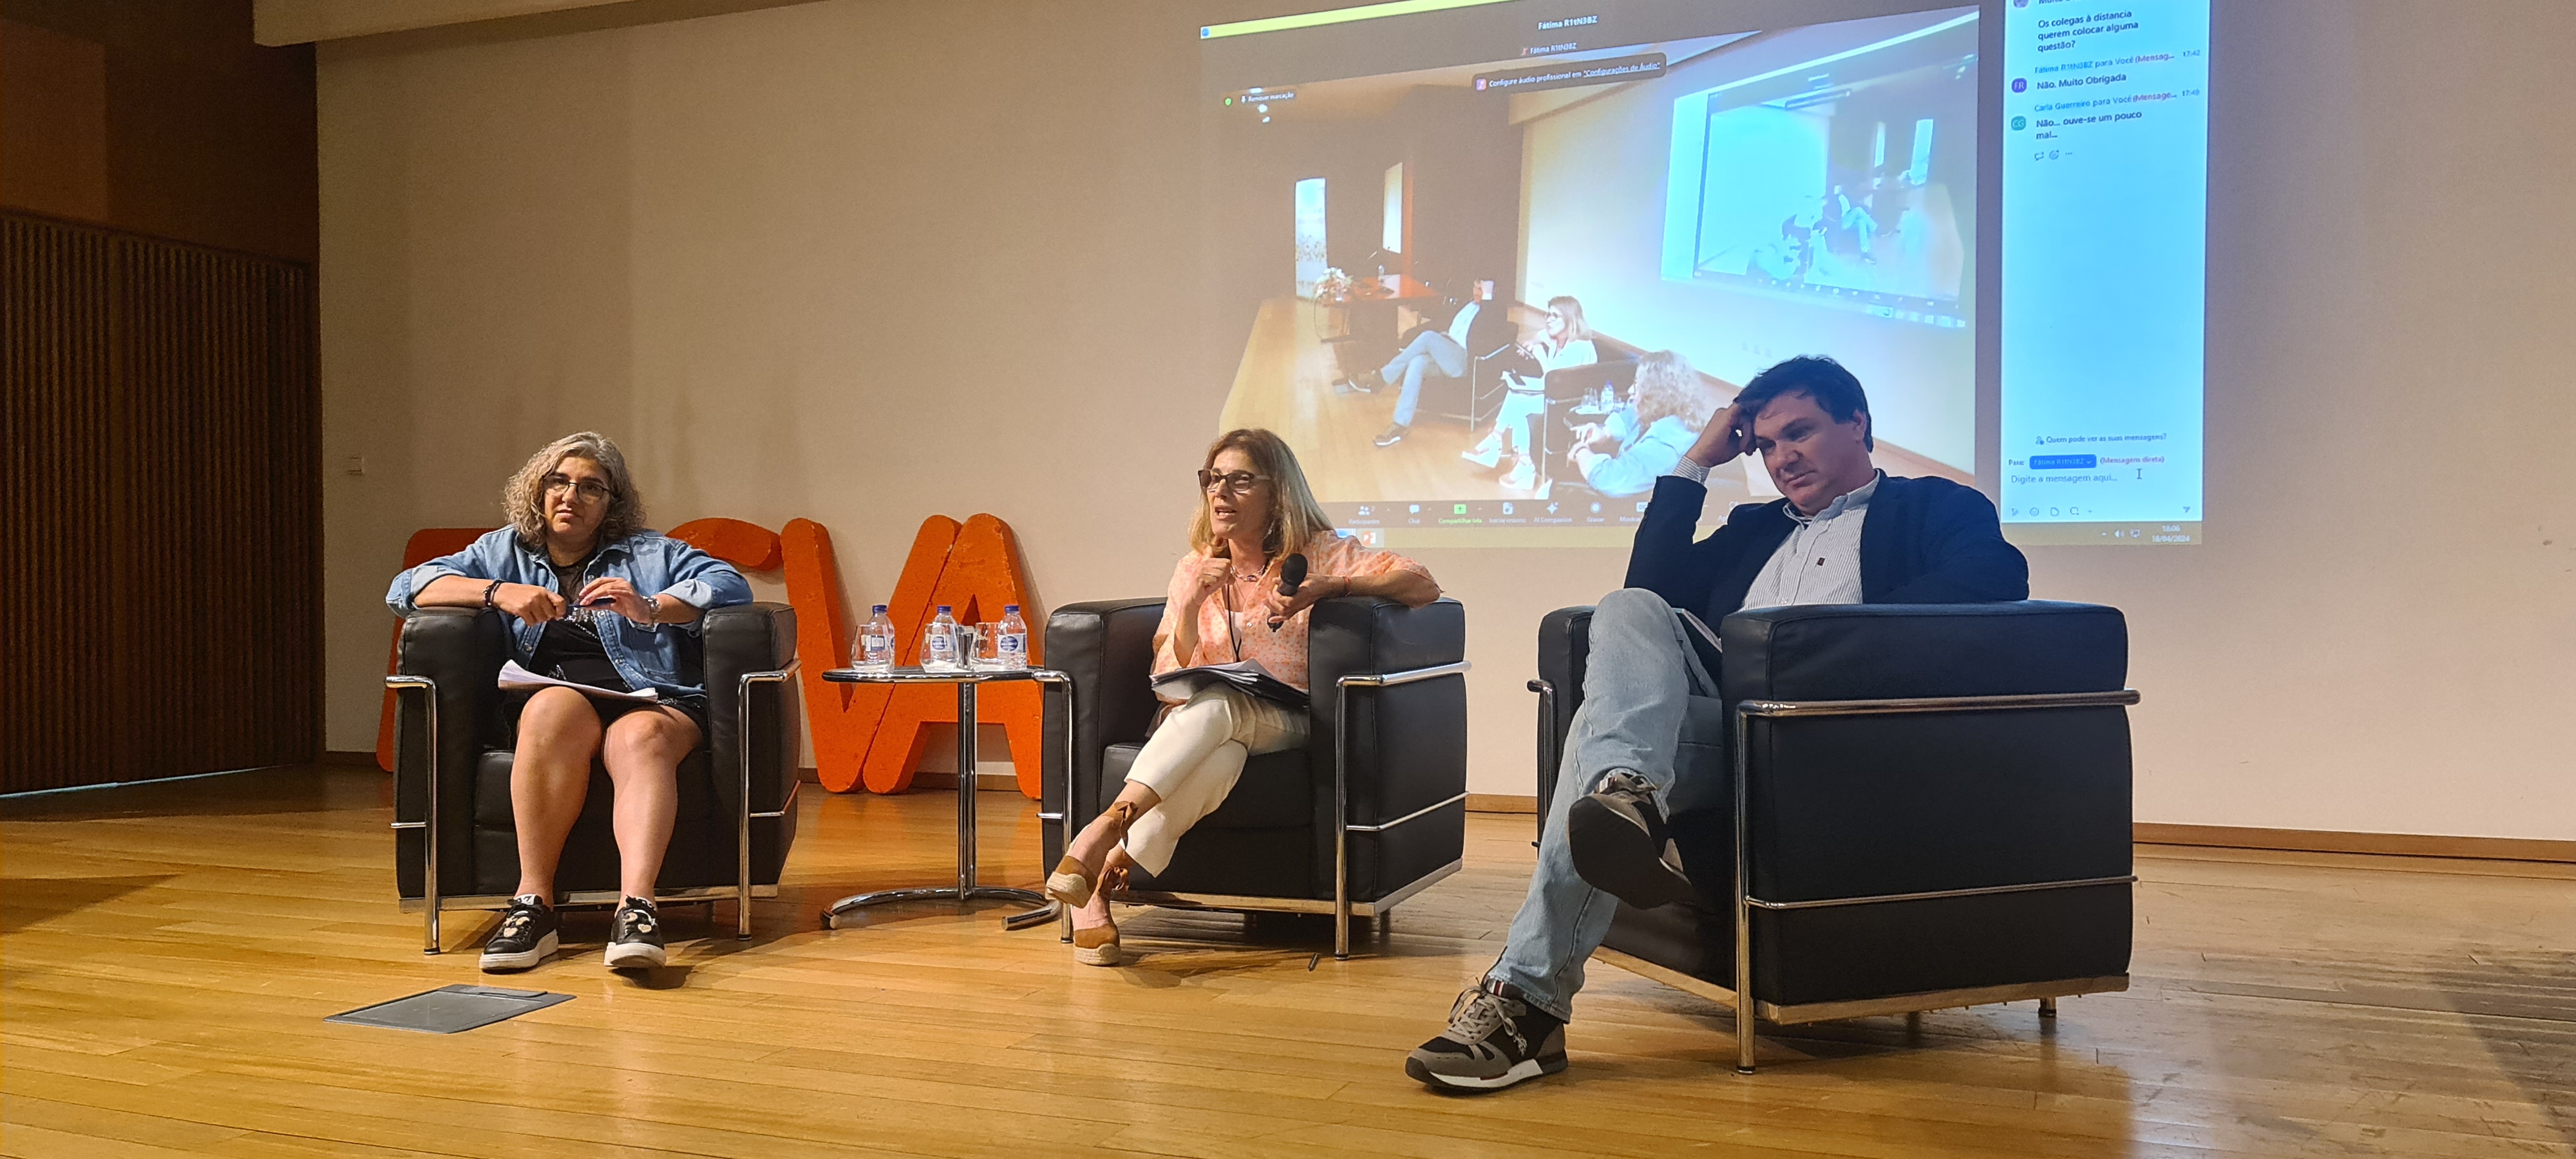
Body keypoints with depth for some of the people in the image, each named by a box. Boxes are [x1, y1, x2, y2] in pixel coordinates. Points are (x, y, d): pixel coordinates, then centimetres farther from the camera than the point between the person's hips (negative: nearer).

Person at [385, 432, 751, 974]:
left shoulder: (649, 554, 22)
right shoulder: (504, 553, 26)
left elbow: (731, 585, 7)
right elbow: (407, 588, 14)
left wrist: (650, 608, -10)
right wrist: (497, 593, -3)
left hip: (649, 700, 0)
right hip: (548, 696, 1)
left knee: (643, 737, -37)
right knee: (556, 708, -37)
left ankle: (636, 904, -55)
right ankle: (533, 904, -38)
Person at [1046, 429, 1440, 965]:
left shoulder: (1318, 554, 7)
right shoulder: (1194, 569, 15)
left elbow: (1422, 585, -6)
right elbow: (1170, 680, 8)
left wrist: (1326, 588, -16)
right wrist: (1191, 606, -9)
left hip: (1282, 725, -1)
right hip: (1197, 722, 2)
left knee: (1217, 703, -38)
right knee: (1222, 756, -39)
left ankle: (1108, 827, -47)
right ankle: (1097, 889, -44)